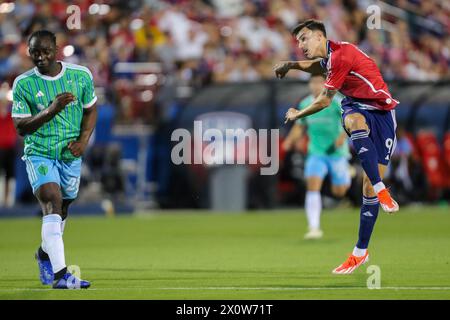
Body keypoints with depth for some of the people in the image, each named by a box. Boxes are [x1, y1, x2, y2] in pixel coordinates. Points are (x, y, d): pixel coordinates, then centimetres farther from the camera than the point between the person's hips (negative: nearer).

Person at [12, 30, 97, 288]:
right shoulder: (23, 84, -9)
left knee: (62, 209, 14)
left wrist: (83, 140, -5)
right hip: (39, 153, -3)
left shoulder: (81, 75, -2)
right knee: (52, 202, -22)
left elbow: (90, 110, 11)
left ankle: (45, 253, 45)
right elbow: (21, 127, -11)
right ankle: (60, 274, -31)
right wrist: (52, 110, -26)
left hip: (71, 154, 4)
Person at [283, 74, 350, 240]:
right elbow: (300, 126, 16)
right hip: (316, 153, 2)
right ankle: (314, 228, -19)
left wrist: (343, 136, -33)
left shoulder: (336, 102, -13)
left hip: (337, 153, -2)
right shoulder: (305, 104, 1)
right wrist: (290, 140, -1)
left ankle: (346, 176, 49)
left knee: (339, 192, 11)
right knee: (312, 186, -18)